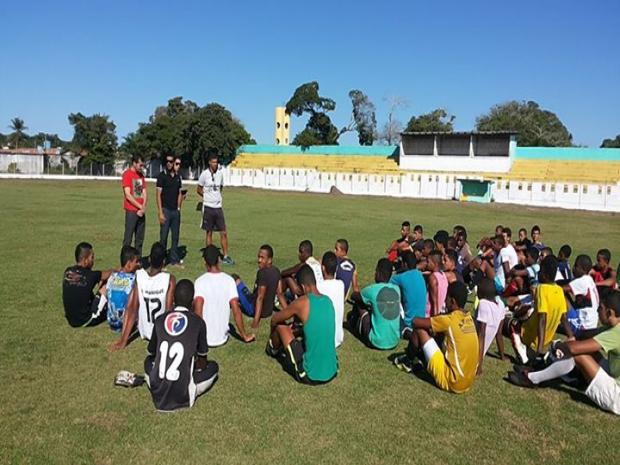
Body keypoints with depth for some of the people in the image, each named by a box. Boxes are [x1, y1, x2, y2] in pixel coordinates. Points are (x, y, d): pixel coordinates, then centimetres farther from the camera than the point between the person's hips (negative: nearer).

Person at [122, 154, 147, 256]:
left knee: (140, 239, 10)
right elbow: (128, 195, -13)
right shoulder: (127, 174, -7)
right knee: (128, 238, -2)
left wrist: (143, 208, -4)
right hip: (131, 211, -6)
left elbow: (144, 193, 10)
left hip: (141, 212, 7)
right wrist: (140, 207, -11)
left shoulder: (141, 175, 13)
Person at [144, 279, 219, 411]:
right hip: (182, 396, -2)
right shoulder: (198, 322, -6)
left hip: (157, 394, 2)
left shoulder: (160, 320, 1)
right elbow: (202, 361, 8)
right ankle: (188, 394, 7)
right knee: (213, 366, 20)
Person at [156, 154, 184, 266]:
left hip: (175, 211, 5)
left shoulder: (178, 177, 10)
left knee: (175, 237, 9)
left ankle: (174, 260, 18)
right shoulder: (162, 175, -5)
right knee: (163, 237, -1)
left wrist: (178, 208, 7)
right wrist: (160, 212, -14)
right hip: (166, 210, -5)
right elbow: (158, 195, -8)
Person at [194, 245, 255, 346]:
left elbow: (198, 309, -24)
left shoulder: (200, 281, -13)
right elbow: (236, 310, -11)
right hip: (222, 338, 1)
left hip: (204, 339, -1)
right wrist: (244, 335, 0)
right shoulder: (229, 280, -8)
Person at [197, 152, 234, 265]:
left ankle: (226, 256, 10)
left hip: (218, 207, 3)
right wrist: (208, 197, 9)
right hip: (208, 207, -3)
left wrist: (216, 197, 12)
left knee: (224, 233, 2)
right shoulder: (204, 174, -7)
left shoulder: (220, 173, 4)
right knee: (209, 233, 5)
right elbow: (198, 189, 4)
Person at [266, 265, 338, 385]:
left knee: (280, 327, 7)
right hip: (332, 372, 6)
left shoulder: (302, 302, -15)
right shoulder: (328, 301, 2)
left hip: (309, 376, -6)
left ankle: (273, 350, 39)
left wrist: (273, 336, 23)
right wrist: (296, 332, 27)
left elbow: (275, 319, 3)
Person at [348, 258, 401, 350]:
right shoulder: (396, 289, 0)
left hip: (377, 342, -5)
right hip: (395, 342, 5)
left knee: (359, 304, 10)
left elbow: (353, 296, 6)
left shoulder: (372, 289, -14)